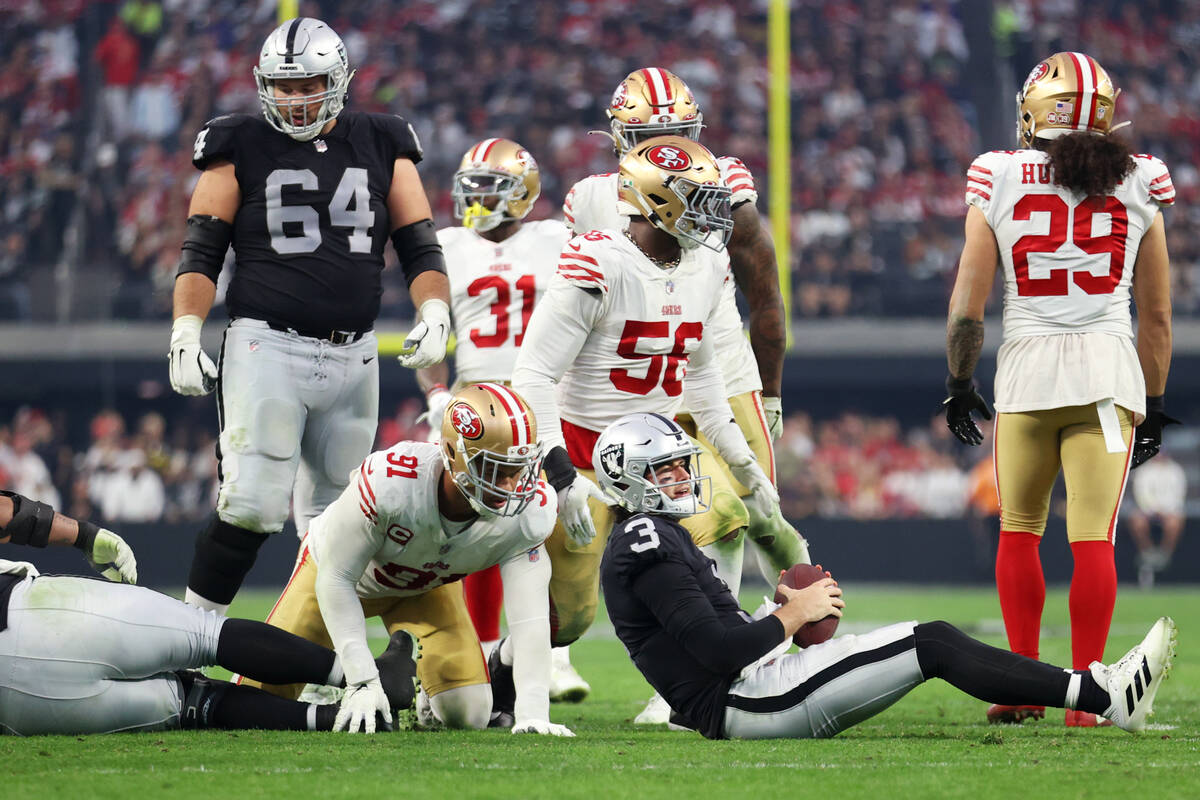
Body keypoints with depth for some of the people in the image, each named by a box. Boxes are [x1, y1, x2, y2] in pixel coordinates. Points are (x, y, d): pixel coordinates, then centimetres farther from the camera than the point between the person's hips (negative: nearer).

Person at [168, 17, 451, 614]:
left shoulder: (380, 146, 10)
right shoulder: (241, 148, 2)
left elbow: (419, 247, 11)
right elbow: (201, 252, 1)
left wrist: (434, 313, -7)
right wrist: (185, 335, -11)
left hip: (352, 357, 4)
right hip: (267, 347, -4)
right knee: (253, 507, -15)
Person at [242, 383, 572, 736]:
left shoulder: (526, 512, -35)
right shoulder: (390, 481, -44)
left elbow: (530, 618, -33)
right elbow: (336, 578, -32)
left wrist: (532, 715, -46)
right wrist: (362, 681, -36)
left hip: (426, 586, 2)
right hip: (339, 566, -2)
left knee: (468, 712, -15)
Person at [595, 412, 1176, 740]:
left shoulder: (652, 538, 21)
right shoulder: (647, 545, -12)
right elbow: (718, 651, -20)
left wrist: (776, 610, 8)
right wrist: (793, 616, -7)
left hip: (751, 689, 10)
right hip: (742, 704, -10)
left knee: (935, 637, 5)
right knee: (932, 648, -13)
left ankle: (1100, 689, 2)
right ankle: (1109, 696, -13)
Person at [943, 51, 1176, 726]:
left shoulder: (1000, 181, 2)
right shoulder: (1138, 184, 6)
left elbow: (967, 303, 3)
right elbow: (1157, 313, 11)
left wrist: (960, 383, 15)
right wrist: (1155, 403, 20)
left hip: (1027, 366, 0)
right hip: (1109, 369, 0)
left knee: (1020, 530, 14)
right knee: (1094, 537, 0)